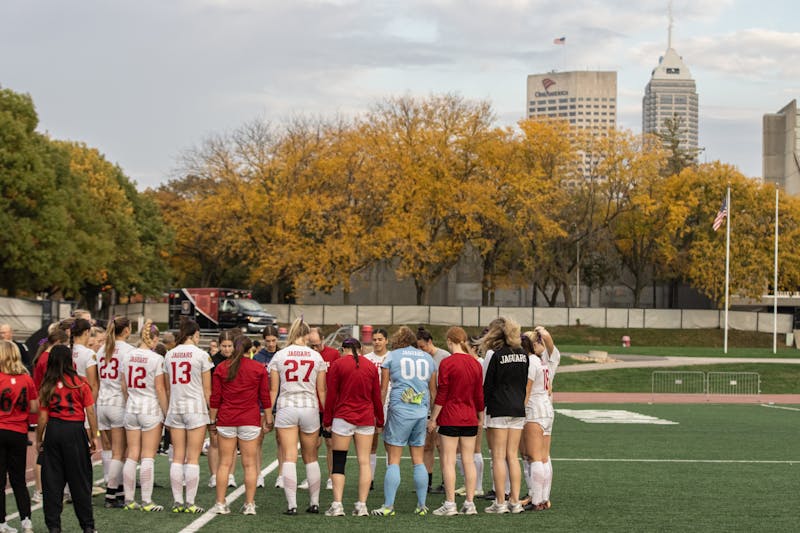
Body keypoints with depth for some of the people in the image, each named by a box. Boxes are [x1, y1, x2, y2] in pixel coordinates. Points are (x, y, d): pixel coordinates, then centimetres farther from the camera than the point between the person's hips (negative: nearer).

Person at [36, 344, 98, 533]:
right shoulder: (80, 383, -4)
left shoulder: (47, 386, -1)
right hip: (75, 430, -1)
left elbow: (43, 416, -1)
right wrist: (93, 437, 4)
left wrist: (39, 439, 10)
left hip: (53, 431, 1)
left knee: (52, 479, 9)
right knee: (79, 479, 7)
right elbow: (90, 413, -5)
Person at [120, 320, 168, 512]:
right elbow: (160, 389, -11)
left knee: (132, 455, 9)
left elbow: (124, 387, 8)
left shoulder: (127, 356, 4)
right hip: (151, 409, -5)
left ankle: (129, 500, 11)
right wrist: (166, 412, -3)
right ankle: (146, 501, -2)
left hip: (131, 409, 5)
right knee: (148, 457, -2)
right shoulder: (156, 359, -12)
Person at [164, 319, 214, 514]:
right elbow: (207, 389, -5)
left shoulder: (169, 355, 7)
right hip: (196, 409, -4)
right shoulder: (201, 355, -6)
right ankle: (190, 503, -2)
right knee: (193, 458, -1)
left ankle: (177, 501, 7)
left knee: (177, 457, 7)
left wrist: (166, 411, 16)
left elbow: (167, 386, 10)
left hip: (175, 408, 4)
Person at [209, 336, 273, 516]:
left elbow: (215, 398, 3)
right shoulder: (259, 368, 0)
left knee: (225, 463, 5)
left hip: (226, 420, 1)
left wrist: (212, 420, 9)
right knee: (250, 464, 3)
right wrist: (268, 420, 8)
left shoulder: (221, 368, 2)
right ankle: (250, 504, 2)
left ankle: (220, 503, 3)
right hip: (250, 420, -1)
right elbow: (265, 397, 1)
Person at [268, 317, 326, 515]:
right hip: (310, 408, 1)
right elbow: (321, 390, 6)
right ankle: (314, 503, 18)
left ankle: (292, 505, -9)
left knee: (289, 458, -3)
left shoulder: (279, 356, 1)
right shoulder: (316, 356, 4)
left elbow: (273, 390, 1)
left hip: (286, 408, -1)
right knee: (311, 458, 14)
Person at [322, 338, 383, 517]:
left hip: (343, 418, -2)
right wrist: (380, 420, 18)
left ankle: (337, 505, -4)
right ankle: (362, 505, 2)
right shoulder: (371, 366, 7)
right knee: (364, 462, 4)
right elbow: (377, 396, 9)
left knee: (339, 462, 2)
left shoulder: (337, 364, -2)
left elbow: (331, 395, -2)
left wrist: (327, 420, 5)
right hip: (366, 419, 3)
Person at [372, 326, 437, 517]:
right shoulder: (427, 358, 13)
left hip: (400, 410, -4)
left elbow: (383, 389, 3)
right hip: (422, 412, 4)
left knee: (394, 460, -2)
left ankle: (388, 506, -6)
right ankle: (422, 505, 10)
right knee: (418, 460, 10)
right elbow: (433, 390, 15)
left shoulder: (391, 356, 4)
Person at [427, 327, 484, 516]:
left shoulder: (447, 363, -10)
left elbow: (441, 394, -10)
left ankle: (450, 504, -3)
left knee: (448, 461, -1)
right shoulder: (475, 364, 5)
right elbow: (480, 394, 9)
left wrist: (433, 418, -4)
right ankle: (470, 503, 8)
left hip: (450, 418, -5)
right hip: (470, 419, 5)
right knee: (468, 461, 8)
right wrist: (480, 416, 20)